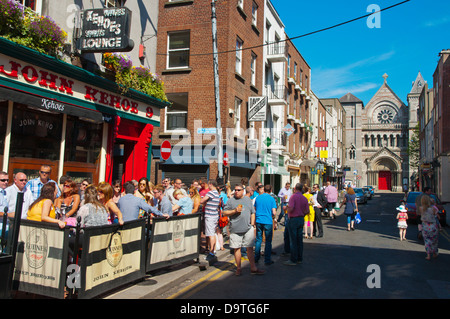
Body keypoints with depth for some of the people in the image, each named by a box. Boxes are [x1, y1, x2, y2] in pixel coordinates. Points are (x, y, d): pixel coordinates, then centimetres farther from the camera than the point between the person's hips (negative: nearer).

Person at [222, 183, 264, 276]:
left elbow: (252, 213, 16)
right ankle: (238, 268, 16)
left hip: (248, 228, 2)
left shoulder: (248, 200, 13)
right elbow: (224, 213, 1)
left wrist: (252, 224, 7)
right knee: (236, 248, 4)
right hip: (235, 229, -2)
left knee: (250, 248, 4)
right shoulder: (230, 201, 4)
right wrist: (234, 211, -11)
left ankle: (253, 268, 12)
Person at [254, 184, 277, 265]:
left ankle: (256, 258, 19)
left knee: (258, 240, 13)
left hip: (258, 220, 4)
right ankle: (267, 260, 6)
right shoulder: (271, 199, -6)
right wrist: (274, 218, 11)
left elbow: (254, 209, 15)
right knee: (268, 241, 4)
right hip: (268, 221, -4)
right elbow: (274, 212, -9)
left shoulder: (257, 197, 6)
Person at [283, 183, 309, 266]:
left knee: (293, 241, -2)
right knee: (299, 240, 13)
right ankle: (299, 259, 19)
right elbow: (307, 211, 6)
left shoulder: (293, 196, -13)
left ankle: (293, 260, 2)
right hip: (301, 219, 7)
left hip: (293, 219, -7)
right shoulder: (304, 198, 8)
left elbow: (291, 208, -23)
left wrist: (287, 207, -2)